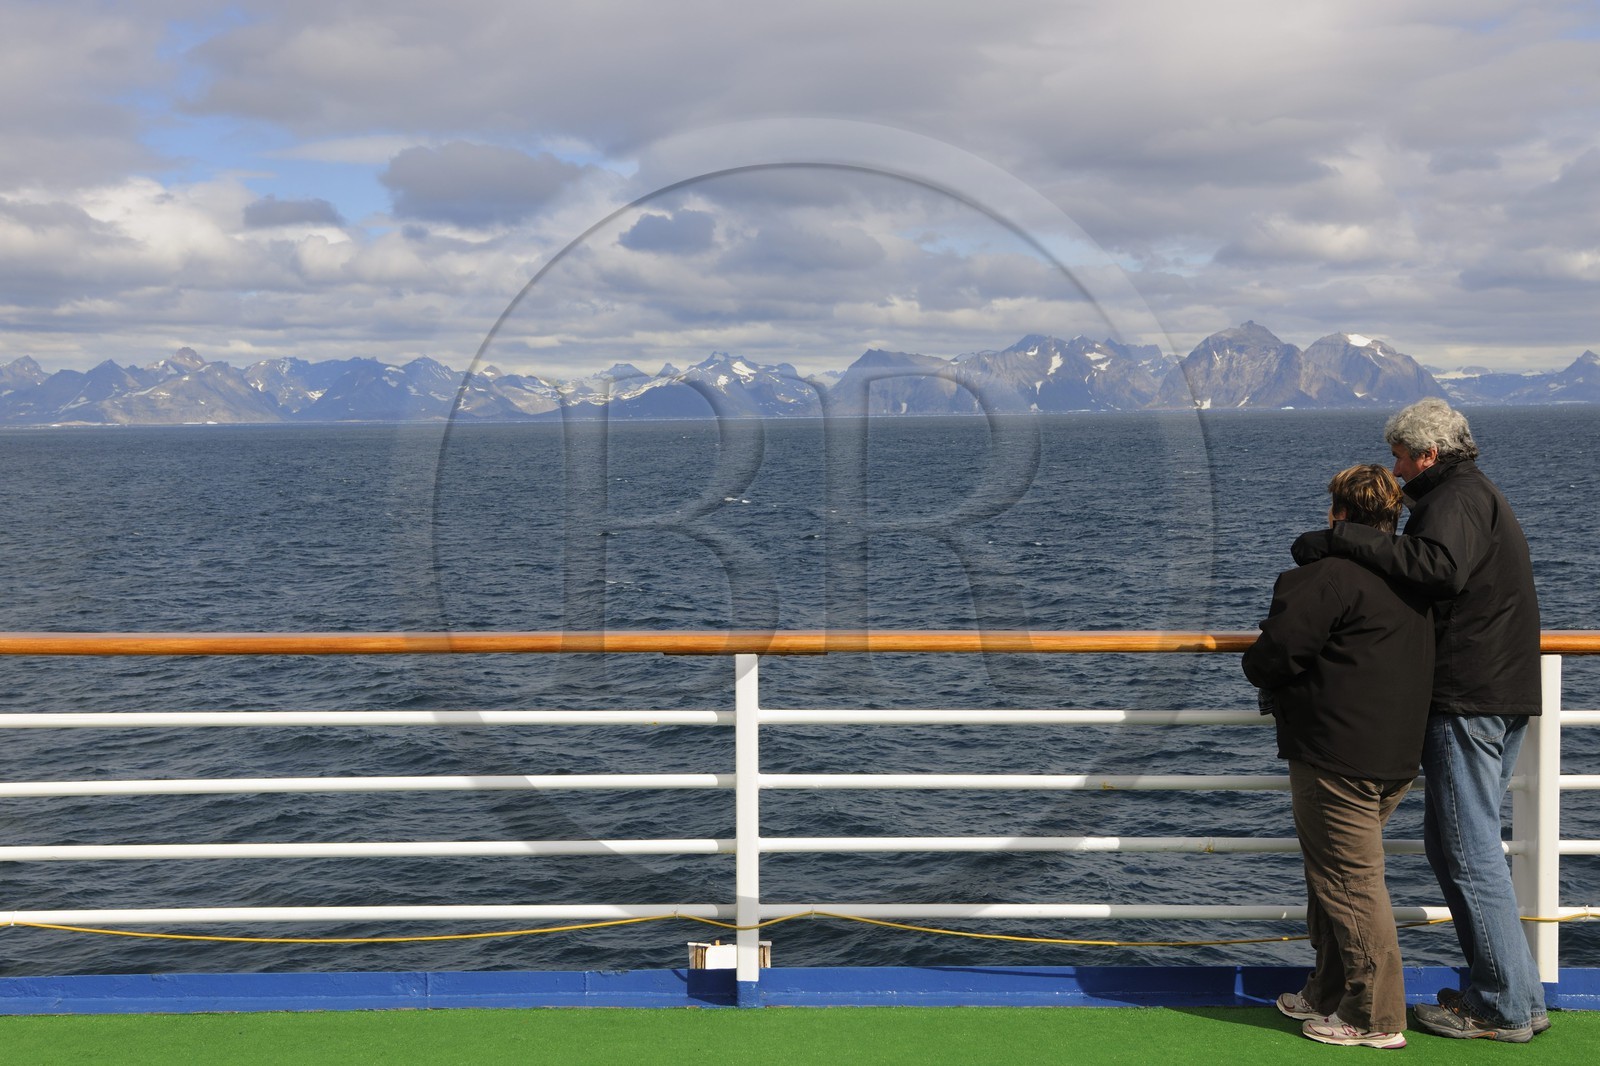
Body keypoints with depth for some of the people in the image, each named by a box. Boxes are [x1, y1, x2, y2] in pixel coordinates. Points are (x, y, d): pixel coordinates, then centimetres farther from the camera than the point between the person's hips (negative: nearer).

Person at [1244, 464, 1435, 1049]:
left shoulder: (1330, 575, -17)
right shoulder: (1411, 577, 12)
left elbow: (1272, 656, -20)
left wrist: (1258, 669, 3)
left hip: (1336, 756, -10)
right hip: (1395, 754, 10)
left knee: (1350, 882, -1)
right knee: (1333, 874, 20)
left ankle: (1377, 1018, 6)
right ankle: (1330, 993, 31)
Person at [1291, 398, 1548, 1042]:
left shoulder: (1457, 498, -12)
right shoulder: (1477, 496, 23)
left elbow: (1439, 567, -32)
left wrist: (1343, 541, -30)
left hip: (1468, 699, -11)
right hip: (1500, 698, 11)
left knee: (1467, 850, -5)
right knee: (1453, 843, 15)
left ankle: (1507, 1006, 1)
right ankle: (1506, 992, 19)